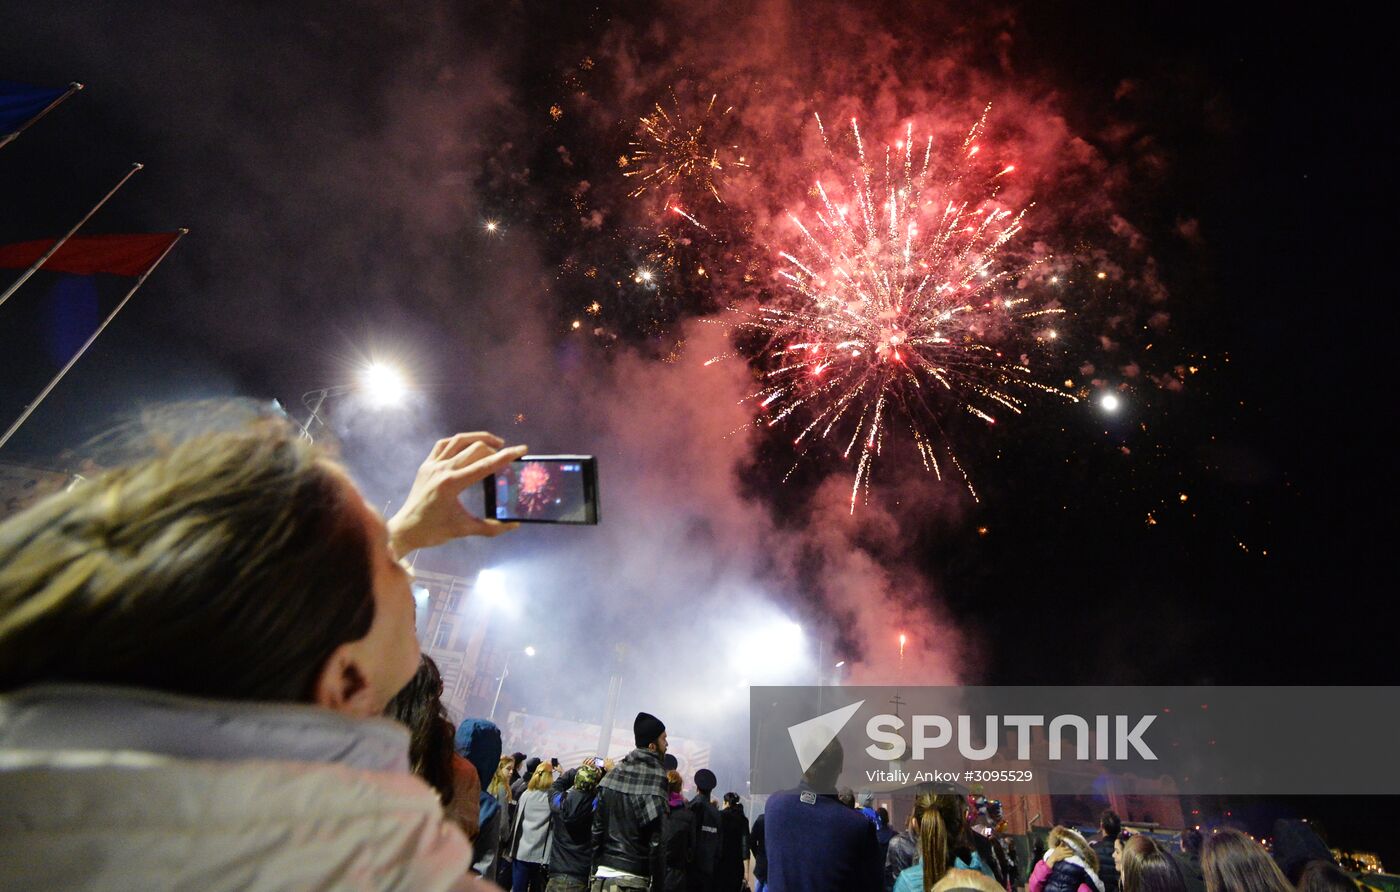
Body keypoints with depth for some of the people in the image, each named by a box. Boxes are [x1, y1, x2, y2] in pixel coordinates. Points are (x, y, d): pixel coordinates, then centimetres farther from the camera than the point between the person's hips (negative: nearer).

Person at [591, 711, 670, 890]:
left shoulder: (614, 773, 8)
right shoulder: (656, 776, -13)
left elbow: (597, 825, 11)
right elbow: (657, 836, -14)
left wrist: (598, 861, 17)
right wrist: (658, 880, -7)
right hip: (631, 877, -6)